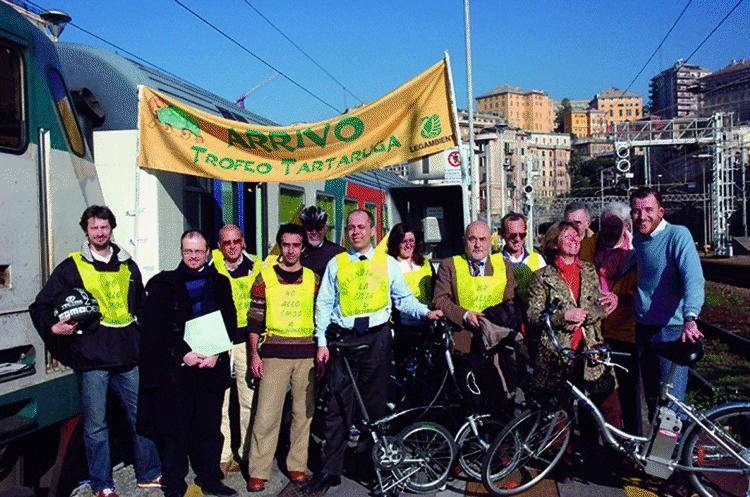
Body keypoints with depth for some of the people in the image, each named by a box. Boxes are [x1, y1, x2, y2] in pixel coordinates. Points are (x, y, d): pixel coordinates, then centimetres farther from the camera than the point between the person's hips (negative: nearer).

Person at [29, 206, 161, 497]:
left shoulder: (128, 266, 14)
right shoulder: (71, 267, 3)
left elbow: (142, 306, 24)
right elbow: (41, 306, 5)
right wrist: (54, 328, -13)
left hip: (128, 355, 4)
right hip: (91, 356, -3)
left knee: (141, 416, 9)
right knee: (96, 424, 3)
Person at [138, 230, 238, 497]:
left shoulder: (220, 284, 11)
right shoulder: (164, 284, 3)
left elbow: (230, 322, 7)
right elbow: (155, 327, -3)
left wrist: (216, 354, -6)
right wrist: (183, 353, -11)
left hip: (212, 365, 2)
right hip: (176, 366, -2)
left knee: (210, 426, 8)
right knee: (175, 428, 1)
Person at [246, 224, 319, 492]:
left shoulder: (313, 279, 9)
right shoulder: (265, 277, 5)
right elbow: (255, 319, 5)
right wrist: (254, 354, -1)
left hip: (307, 354, 2)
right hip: (274, 353, -2)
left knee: (304, 412, 7)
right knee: (267, 414, -4)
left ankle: (297, 465, 19)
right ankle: (258, 472, 6)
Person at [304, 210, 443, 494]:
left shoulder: (388, 263, 9)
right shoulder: (336, 264, 9)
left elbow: (404, 298, 9)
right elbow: (324, 304, 7)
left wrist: (426, 312, -9)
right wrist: (322, 342, 0)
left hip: (376, 338, 0)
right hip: (343, 338, 0)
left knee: (376, 404, 8)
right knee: (338, 405, 0)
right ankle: (330, 470, 9)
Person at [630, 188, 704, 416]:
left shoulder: (678, 235, -13)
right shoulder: (637, 239, 8)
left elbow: (694, 278, -26)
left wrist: (690, 319, -40)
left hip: (671, 329, -6)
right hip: (643, 328, 6)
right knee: (651, 398, 15)